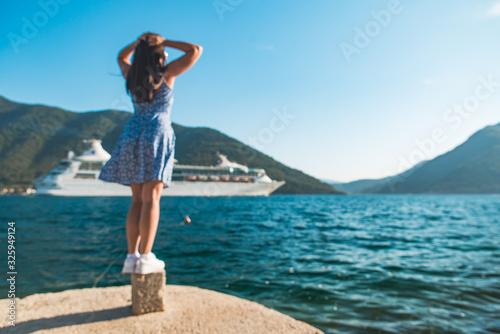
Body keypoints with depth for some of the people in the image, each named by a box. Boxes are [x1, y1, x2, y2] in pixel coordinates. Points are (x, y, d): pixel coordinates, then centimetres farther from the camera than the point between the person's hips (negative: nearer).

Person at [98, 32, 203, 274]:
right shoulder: (166, 73, 3)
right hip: (156, 136, -5)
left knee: (138, 200, 6)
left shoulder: (131, 75, 16)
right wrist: (165, 42, 9)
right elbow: (196, 50, 9)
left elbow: (122, 57, 39)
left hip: (132, 136, 6)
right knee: (151, 198, -9)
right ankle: (145, 258, -12)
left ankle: (131, 257, 2)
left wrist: (138, 42, 23)